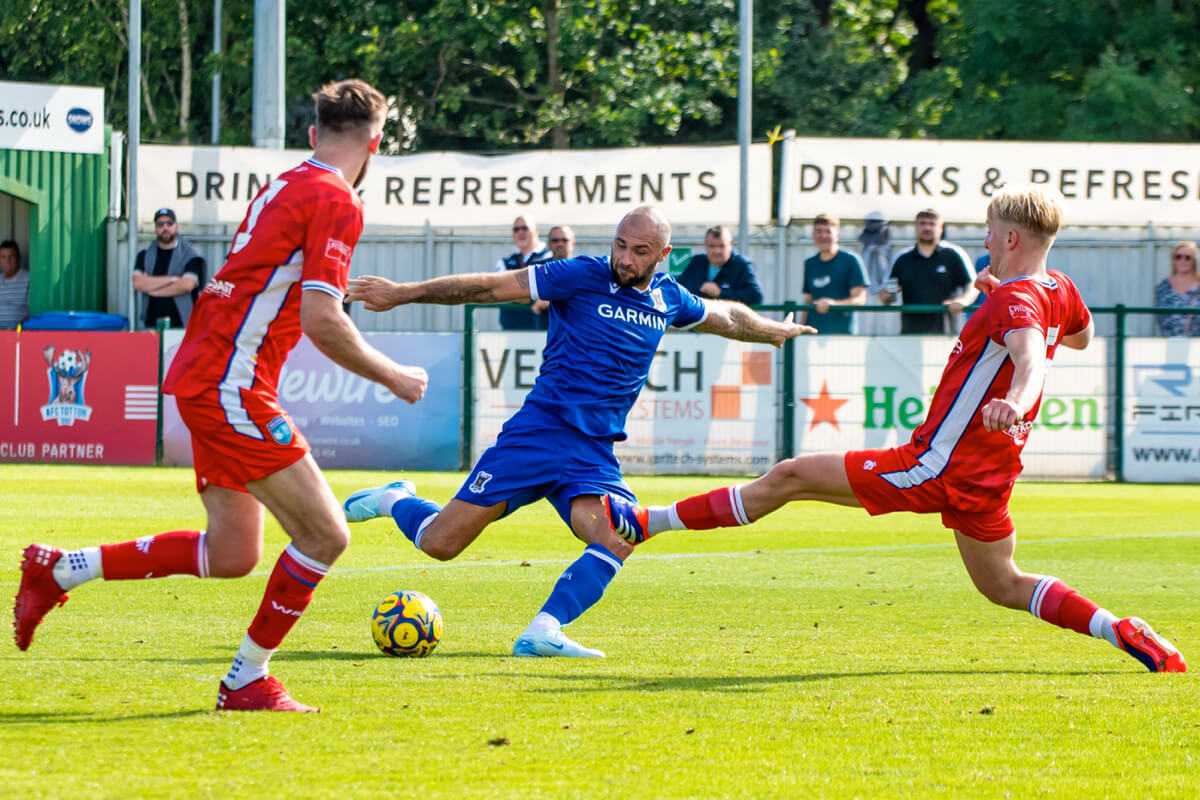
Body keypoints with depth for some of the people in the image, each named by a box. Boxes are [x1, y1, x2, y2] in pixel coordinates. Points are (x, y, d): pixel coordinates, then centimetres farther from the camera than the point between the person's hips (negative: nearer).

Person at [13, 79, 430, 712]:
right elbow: (322, 321, -20)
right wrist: (392, 377, -8)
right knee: (324, 535, -8)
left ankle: (59, 571, 21)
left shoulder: (285, 186, 16)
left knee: (231, 555, 14)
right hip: (230, 385, -10)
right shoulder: (336, 201, -12)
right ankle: (248, 681, 2)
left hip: (203, 375, 10)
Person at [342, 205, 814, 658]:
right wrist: (403, 293, -12)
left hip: (594, 453, 4)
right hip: (539, 430, -4)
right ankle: (397, 501, 25)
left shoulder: (668, 299, 11)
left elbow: (725, 317, 33)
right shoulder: (582, 276, -6)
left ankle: (543, 631, -25)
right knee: (439, 544, -8)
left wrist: (774, 331, 49)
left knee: (617, 541, -26)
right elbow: (490, 287, -9)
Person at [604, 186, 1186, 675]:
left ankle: (645, 523, 1)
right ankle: (1124, 633, 4)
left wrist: (1013, 404, -63)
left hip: (937, 468, -9)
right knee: (1002, 587, 21)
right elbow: (1081, 337, 31)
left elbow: (1031, 356, -42)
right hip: (989, 472, 9)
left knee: (789, 478, -3)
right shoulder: (1060, 290, 7)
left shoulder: (1017, 303, -20)